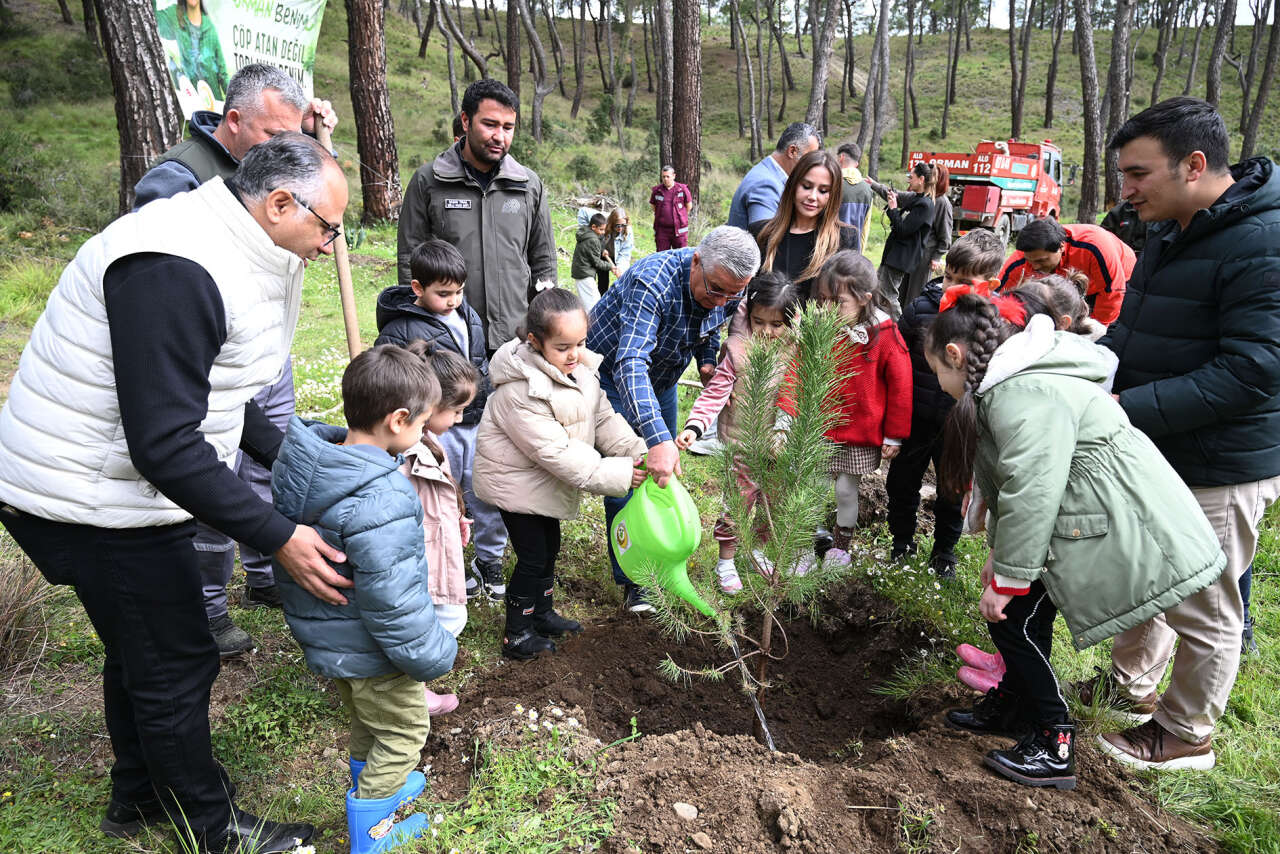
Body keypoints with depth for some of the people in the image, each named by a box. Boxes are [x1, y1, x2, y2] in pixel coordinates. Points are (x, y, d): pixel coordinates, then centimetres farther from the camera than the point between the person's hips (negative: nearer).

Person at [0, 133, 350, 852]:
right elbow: (166, 445, -32)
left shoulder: (224, 254, 6)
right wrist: (279, 537, -29)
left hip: (124, 486, 10)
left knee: (143, 648, 24)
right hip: (97, 502, -10)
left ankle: (140, 795, 46)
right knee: (175, 664, 4)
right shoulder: (175, 269, -29)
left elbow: (214, 397, 16)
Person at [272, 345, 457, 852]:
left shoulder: (312, 464, -5)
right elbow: (391, 597, -31)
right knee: (404, 729, 15)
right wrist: (431, 654, -17)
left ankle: (372, 786, 52)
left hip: (325, 635, 9)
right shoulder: (380, 502, -36)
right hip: (369, 651, -9)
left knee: (367, 721, 31)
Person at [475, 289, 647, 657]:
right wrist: (617, 474, -33)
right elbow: (556, 452, -32)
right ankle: (517, 635, 20)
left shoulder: (580, 368, -6)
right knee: (533, 556, 1)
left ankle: (542, 614, 41)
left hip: (547, 481, 8)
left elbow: (603, 418, -1)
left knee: (550, 546, 20)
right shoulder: (520, 391, -32)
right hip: (518, 482, -8)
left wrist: (637, 452, -17)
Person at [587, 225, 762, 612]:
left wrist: (707, 359, -13)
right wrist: (658, 438, -60)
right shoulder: (651, 282, -39)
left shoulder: (728, 289, -17)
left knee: (665, 471, 12)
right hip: (611, 371, -6)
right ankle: (631, 578, 3)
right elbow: (631, 363, -50)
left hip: (661, 376, 6)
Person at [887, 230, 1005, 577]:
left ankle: (944, 551, 42)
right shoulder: (921, 308, -13)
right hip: (915, 420, 1)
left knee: (954, 491, 18)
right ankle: (901, 544, 41)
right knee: (902, 484, 17)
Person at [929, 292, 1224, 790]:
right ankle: (1012, 707, 34)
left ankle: (1054, 747, 10)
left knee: (1012, 615, -3)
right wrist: (1000, 557, 15)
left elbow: (1031, 493, -27)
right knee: (1026, 612, 15)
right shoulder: (1009, 384, 12)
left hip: (1115, 533, -10)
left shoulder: (1023, 394, -23)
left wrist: (1008, 579, -18)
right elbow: (1015, 484, 15)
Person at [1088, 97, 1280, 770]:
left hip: (1219, 471, -9)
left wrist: (1129, 408, -30)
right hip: (1154, 452, 9)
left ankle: (1186, 735, 29)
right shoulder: (1172, 232, 7)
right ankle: (1131, 681, 45)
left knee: (1203, 611, 9)